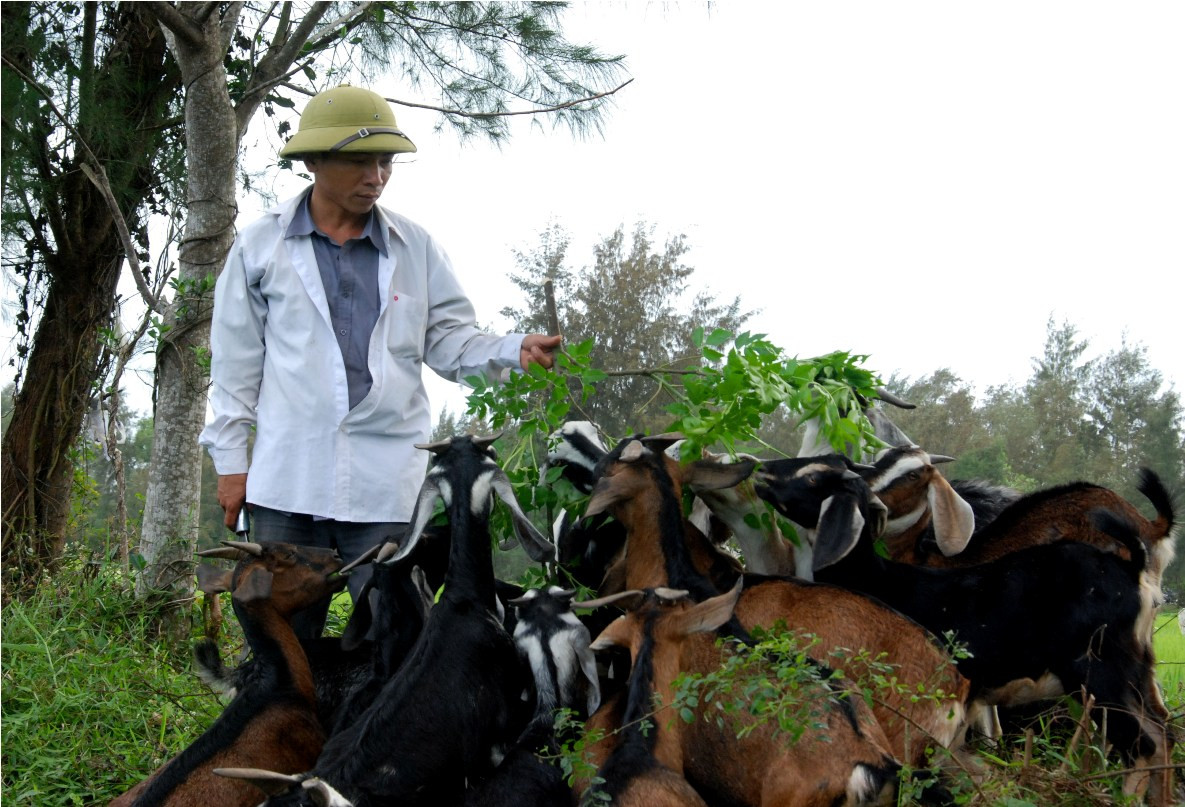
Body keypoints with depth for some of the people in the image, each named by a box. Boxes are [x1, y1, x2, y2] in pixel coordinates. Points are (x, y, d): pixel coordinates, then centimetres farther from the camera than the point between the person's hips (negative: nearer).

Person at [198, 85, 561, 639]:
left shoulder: (416, 247, 10)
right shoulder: (260, 245, 7)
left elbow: (449, 341, 10)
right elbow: (236, 362, 9)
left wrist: (513, 350, -9)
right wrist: (230, 459, 6)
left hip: (389, 486, 0)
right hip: (287, 483, 0)